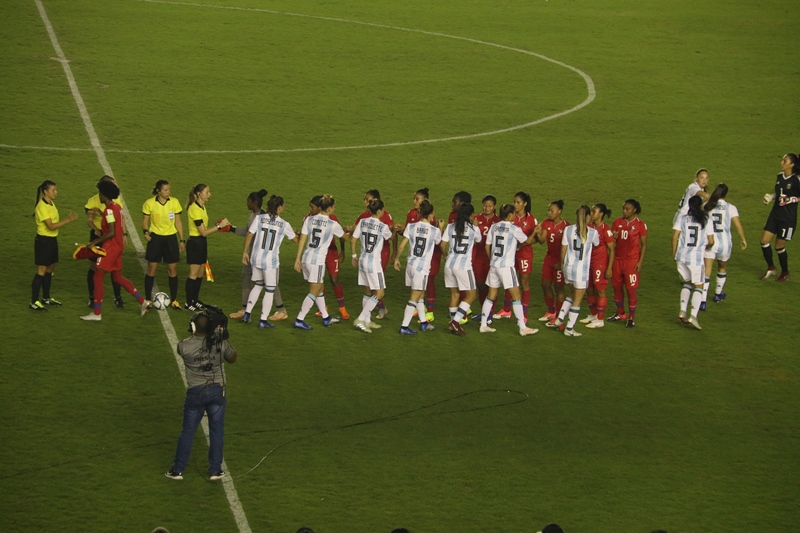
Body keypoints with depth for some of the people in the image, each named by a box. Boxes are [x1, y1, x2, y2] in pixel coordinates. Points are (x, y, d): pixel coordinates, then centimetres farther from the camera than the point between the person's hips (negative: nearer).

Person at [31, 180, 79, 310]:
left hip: (52, 240, 9)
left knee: (50, 269, 16)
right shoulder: (42, 207, -19)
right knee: (41, 271, -7)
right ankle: (34, 302, -3)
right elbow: (51, 226, -24)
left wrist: (68, 219, -2)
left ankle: (46, 298, 28)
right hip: (43, 241, -9)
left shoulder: (51, 204, 9)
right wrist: (68, 220, -25)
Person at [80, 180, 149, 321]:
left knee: (98, 277, -2)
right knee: (118, 277, 20)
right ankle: (142, 301, 19)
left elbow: (111, 232, -24)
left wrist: (95, 242, -19)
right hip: (117, 247, 9)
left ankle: (97, 313, 1)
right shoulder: (117, 206, 8)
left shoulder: (109, 210, -19)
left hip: (110, 248, -9)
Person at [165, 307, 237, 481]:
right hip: (217, 391, 1)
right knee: (216, 431, 11)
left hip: (195, 393, -1)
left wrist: (197, 335, 12)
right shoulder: (220, 344, -11)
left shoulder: (184, 346, -15)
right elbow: (232, 358, 8)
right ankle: (215, 470, 15)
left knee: (187, 431, 10)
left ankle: (177, 470, 15)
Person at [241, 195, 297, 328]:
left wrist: (245, 252, 9)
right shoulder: (284, 225, -5)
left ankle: (247, 313, 23)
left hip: (256, 259, 3)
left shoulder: (259, 218, -4)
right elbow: (295, 240, 11)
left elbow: (249, 236, -3)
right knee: (270, 290, 9)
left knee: (258, 285, 24)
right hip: (271, 261, -3)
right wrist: (295, 232, 34)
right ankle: (263, 320, 9)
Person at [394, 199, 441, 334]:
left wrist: (397, 258, 13)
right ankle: (404, 326, -4)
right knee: (415, 297, 0)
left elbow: (401, 245, -1)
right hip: (423, 266, -5)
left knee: (419, 295, 20)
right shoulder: (435, 230, -7)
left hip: (410, 264, 5)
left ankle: (423, 322, 29)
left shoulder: (411, 226, -1)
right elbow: (439, 242, 14)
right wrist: (440, 229, 28)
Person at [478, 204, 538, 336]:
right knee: (516, 296, -1)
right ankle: (523, 327, -2)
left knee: (491, 295, 14)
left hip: (494, 265, 6)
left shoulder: (494, 227, 4)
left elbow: (487, 247, 8)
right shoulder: (514, 229, -10)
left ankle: (483, 325, 15)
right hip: (507, 266, -6)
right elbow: (528, 241, 5)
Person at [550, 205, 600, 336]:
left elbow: (563, 250, 2)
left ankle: (559, 320, 23)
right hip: (582, 270, -4)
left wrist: (562, 263, 19)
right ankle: (569, 328, 9)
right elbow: (596, 244, 13)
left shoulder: (568, 230, -2)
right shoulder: (592, 232, -8)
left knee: (572, 294, 26)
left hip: (568, 267, 4)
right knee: (577, 300, 7)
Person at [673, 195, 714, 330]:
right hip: (697, 257, -3)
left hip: (682, 255, 3)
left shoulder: (683, 219, 2)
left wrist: (674, 252, 10)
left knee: (687, 283, 22)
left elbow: (674, 236, -3)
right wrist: (708, 247, 20)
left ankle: (683, 311, 11)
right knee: (698, 286, 6)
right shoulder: (706, 220, -3)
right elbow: (711, 241, -2)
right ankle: (693, 316, -9)